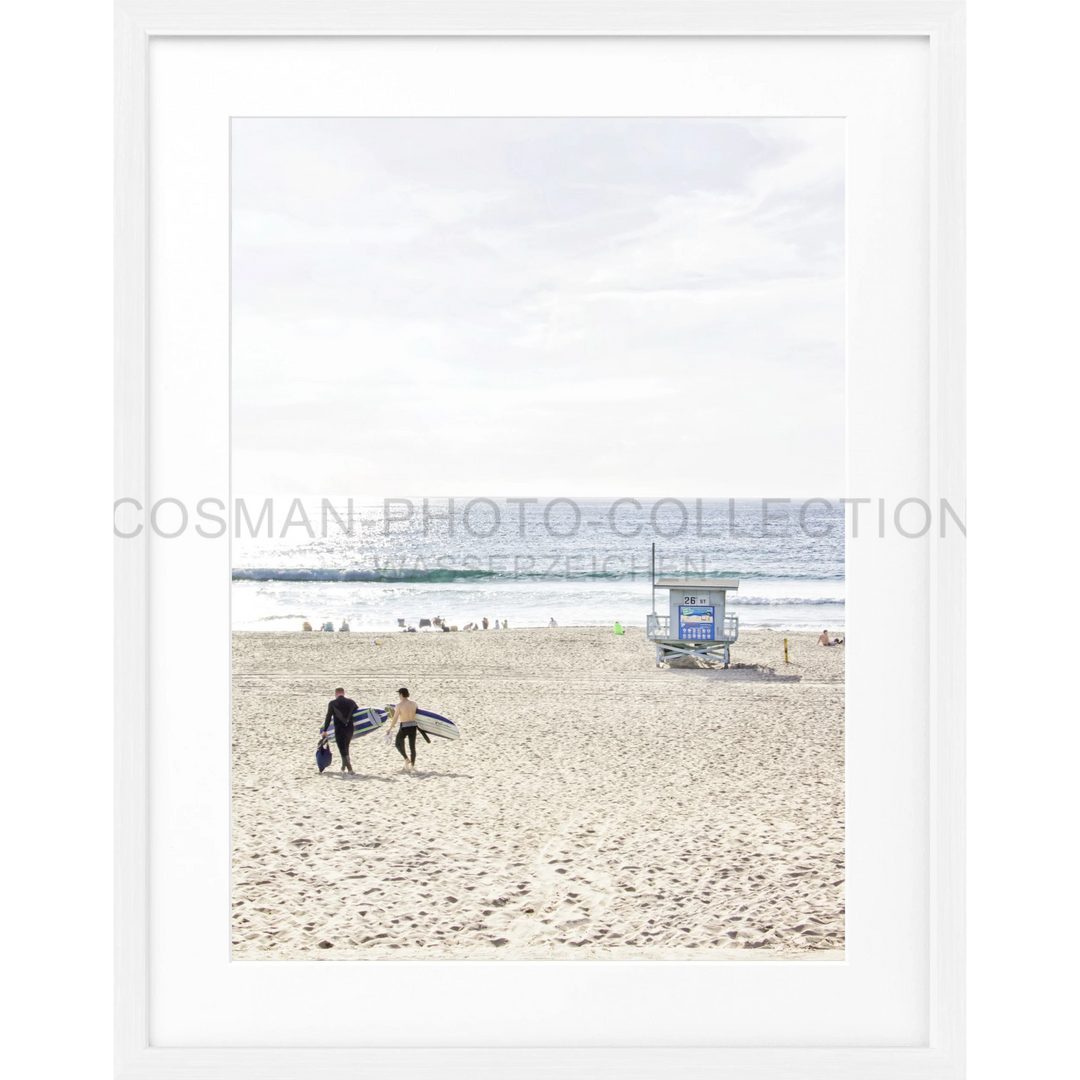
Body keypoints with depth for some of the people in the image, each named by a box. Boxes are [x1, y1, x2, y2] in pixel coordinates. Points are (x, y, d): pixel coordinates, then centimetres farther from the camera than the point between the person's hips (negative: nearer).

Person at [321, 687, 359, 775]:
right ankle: (344, 767, 31)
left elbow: (328, 717, -1)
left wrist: (324, 730, 7)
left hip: (339, 730, -4)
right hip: (349, 729, 4)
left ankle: (349, 767, -17)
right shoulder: (351, 702, 6)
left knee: (343, 750, -2)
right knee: (346, 748, 22)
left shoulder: (332, 703, -2)